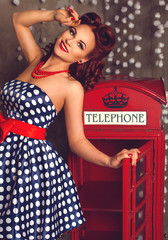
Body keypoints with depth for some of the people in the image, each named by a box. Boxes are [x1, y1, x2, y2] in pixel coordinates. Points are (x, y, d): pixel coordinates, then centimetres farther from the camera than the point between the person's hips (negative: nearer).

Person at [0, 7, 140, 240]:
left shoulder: (71, 87, -7)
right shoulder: (36, 61, 10)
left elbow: (77, 140, -7)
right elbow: (19, 20, 21)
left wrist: (109, 160, -22)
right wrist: (54, 15, 10)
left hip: (34, 159, -6)